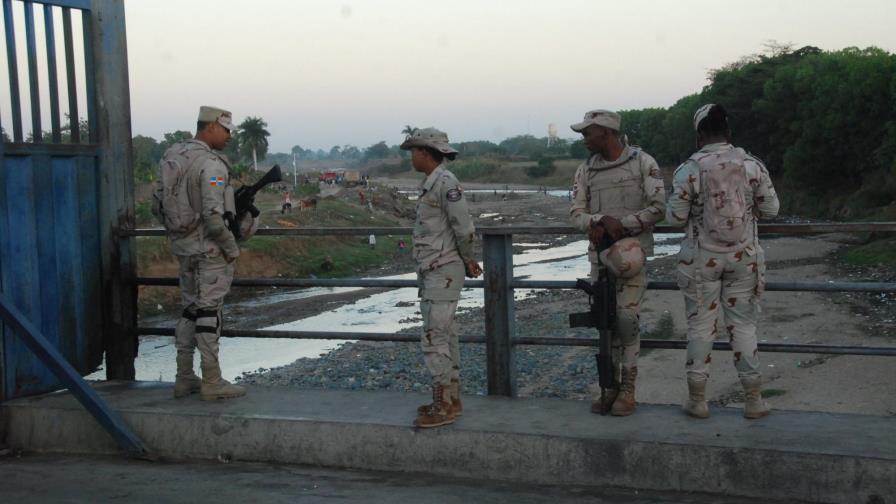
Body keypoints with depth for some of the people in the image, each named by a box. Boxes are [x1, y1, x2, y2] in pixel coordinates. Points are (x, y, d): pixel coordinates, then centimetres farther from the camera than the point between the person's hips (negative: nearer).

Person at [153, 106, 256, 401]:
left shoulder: (172, 157, 8)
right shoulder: (211, 164, -18)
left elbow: (159, 199, 14)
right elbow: (213, 214, -24)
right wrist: (232, 247, -13)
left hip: (182, 245, 8)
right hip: (209, 248, -8)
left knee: (191, 310, 15)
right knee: (209, 313, -3)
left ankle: (184, 379, 20)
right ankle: (211, 382, 3)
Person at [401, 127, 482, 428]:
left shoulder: (445, 182, -16)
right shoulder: (431, 183, 13)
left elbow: (464, 228, -16)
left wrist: (467, 260, -1)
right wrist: (467, 260, 12)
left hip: (443, 272, -10)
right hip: (432, 271, 10)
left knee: (434, 338, -9)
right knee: (444, 336, 13)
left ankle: (443, 407, -6)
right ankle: (452, 400, 21)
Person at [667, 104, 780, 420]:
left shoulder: (688, 169, -12)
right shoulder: (752, 165, -5)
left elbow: (675, 218, -8)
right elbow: (770, 210, 2)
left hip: (701, 259, -2)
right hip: (744, 258, 2)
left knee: (701, 326, 8)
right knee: (743, 325, 11)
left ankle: (697, 399, 15)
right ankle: (753, 399, 17)